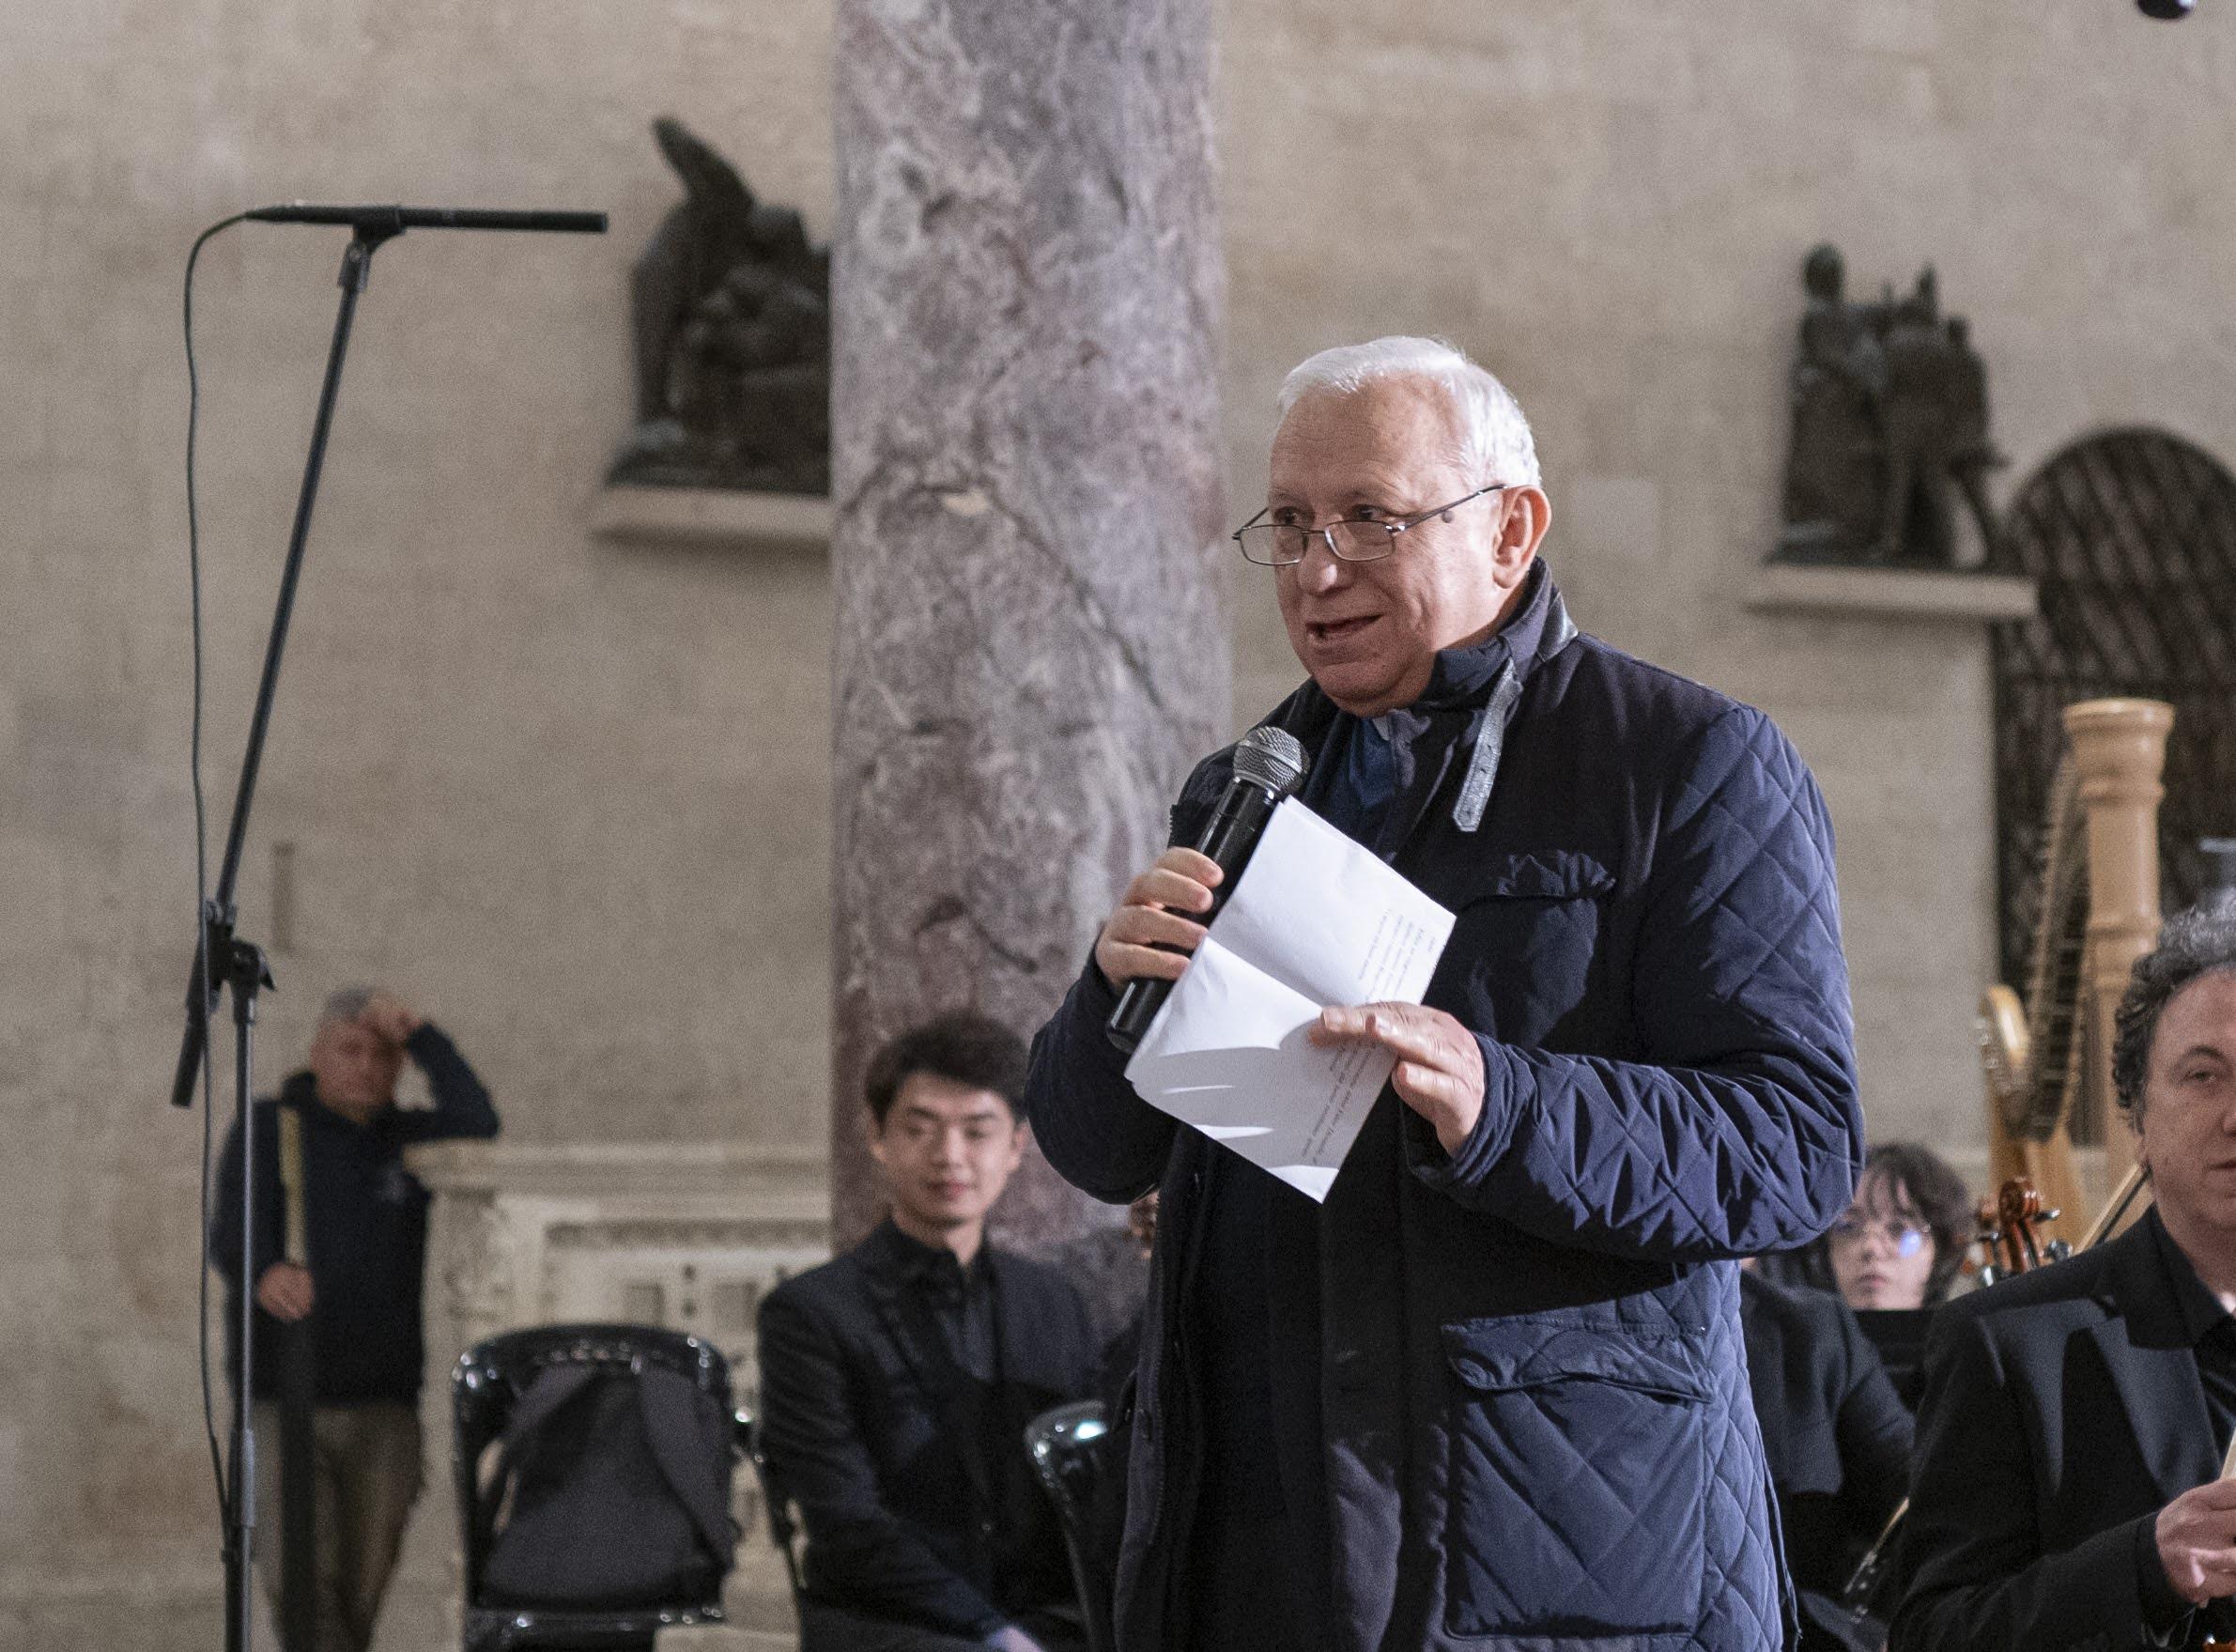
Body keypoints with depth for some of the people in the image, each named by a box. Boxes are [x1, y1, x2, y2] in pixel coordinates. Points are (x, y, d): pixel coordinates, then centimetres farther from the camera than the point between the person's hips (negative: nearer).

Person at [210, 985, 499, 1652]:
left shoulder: (408, 1138, 10)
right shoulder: (266, 1132, 1)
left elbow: (478, 1122, -12)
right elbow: (231, 1237, -15)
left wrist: (418, 1034, -10)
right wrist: (265, 1275, -38)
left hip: (383, 1406, 3)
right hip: (282, 1401, -3)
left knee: (359, 1592, 3)